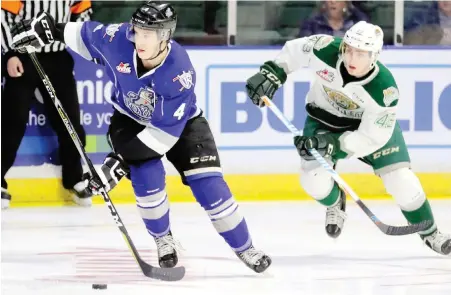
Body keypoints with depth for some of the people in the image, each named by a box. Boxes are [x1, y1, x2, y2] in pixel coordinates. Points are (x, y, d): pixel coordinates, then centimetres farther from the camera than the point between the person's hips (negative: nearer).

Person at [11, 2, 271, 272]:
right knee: (146, 175, -22)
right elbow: (88, 35, -3)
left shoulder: (180, 73, -38)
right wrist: (52, 30, -3)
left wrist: (123, 160, -38)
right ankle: (164, 240, 3)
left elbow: (165, 132, -35)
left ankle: (244, 248, 5)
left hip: (179, 122, -2)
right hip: (131, 119, 2)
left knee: (208, 184, -11)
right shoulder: (119, 39, -29)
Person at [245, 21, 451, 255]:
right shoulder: (326, 50, -32)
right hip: (324, 119, 2)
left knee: (400, 180, -9)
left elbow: (372, 137, -31)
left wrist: (333, 145, -40)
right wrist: (272, 73, -21)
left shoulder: (384, 88, -36)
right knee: (314, 180, -16)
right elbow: (294, 50, -10)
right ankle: (336, 204, 21)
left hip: (373, 122, -2)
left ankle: (429, 232, 17)